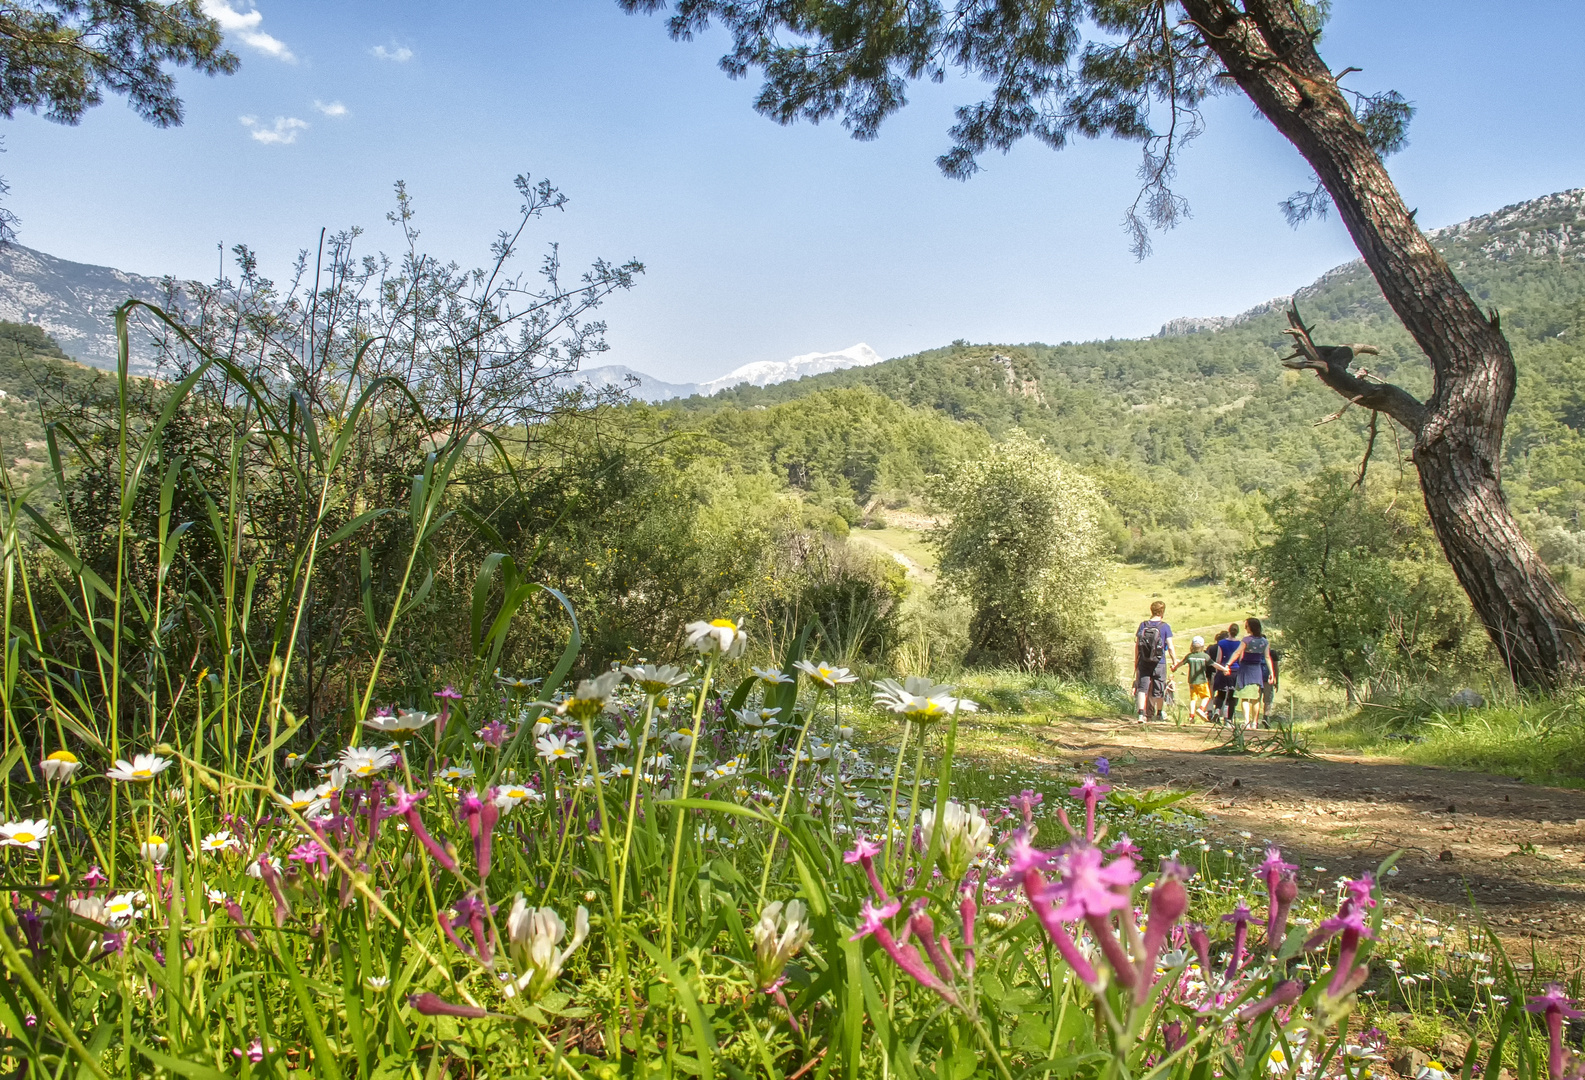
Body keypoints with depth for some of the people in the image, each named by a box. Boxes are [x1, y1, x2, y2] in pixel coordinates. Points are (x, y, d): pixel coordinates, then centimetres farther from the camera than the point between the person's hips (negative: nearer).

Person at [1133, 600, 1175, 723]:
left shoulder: (1143, 625, 1)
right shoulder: (1165, 627, -6)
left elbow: (1136, 645, 3)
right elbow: (1170, 646, -6)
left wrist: (1136, 662, 12)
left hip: (1144, 662, 2)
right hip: (1159, 663, -2)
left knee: (1142, 687, 2)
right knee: (1158, 689, 12)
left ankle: (1141, 713, -13)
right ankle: (1159, 713, 28)